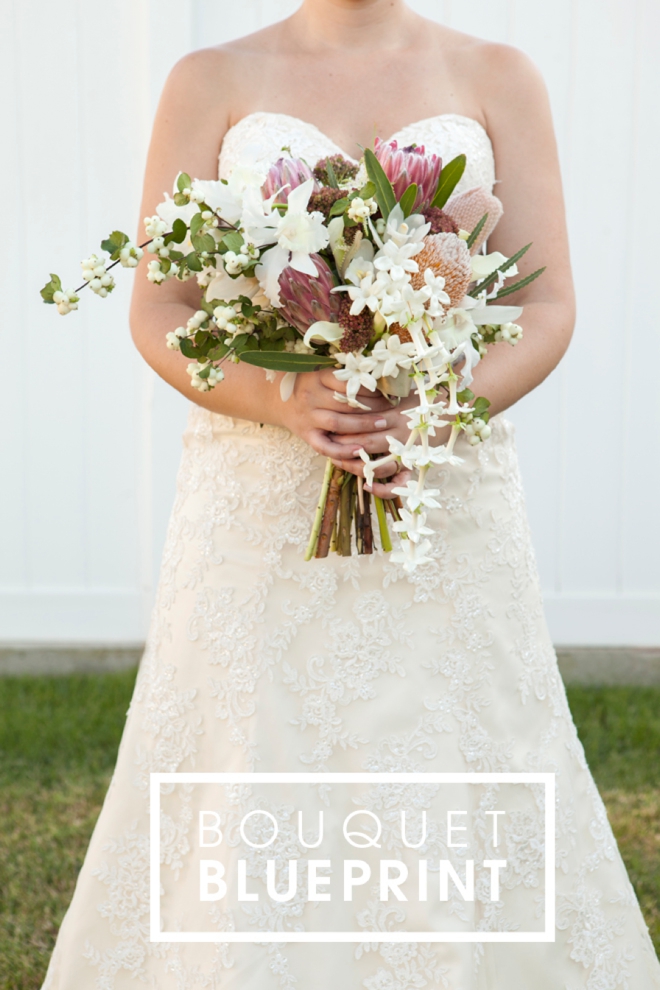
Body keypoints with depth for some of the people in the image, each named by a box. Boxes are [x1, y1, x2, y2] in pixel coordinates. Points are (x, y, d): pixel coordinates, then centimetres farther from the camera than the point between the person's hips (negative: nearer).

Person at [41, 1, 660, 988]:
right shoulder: (212, 82, 6)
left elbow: (548, 307, 1)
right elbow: (157, 314, 0)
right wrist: (281, 400, -19)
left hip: (446, 497, 1)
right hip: (260, 505, 0)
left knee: (456, 807, -1)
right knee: (249, 788, 0)